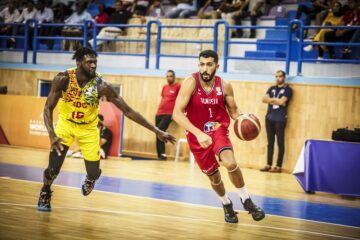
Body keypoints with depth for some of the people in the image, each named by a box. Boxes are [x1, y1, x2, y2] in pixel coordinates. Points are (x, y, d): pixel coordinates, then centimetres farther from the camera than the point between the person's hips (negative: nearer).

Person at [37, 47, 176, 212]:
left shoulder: (101, 85, -27)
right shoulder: (63, 79, -26)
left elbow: (128, 111, -23)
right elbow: (48, 108, -20)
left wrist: (157, 131, -26)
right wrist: (52, 135, -38)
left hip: (88, 129, 1)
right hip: (66, 124, -1)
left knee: (94, 173, 3)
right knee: (53, 169, -12)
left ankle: (89, 179, 44)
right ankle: (45, 194, 24)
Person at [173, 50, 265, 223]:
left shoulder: (225, 86, -10)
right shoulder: (191, 83, -20)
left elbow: (233, 111, 4)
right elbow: (177, 113, -27)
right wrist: (198, 133, -38)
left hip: (218, 129, 0)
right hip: (197, 135, 0)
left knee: (230, 163, -27)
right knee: (213, 175, 12)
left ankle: (246, 200, -6)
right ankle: (227, 204, 42)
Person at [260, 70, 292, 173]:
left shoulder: (287, 89, -1)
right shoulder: (272, 88, 16)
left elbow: (281, 102, -14)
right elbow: (264, 99, 3)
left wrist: (271, 100, -2)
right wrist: (276, 100, -10)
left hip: (280, 120, -5)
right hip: (269, 118, 5)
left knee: (280, 143, -2)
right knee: (270, 142, 8)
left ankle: (278, 166, -1)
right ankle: (269, 165, 11)